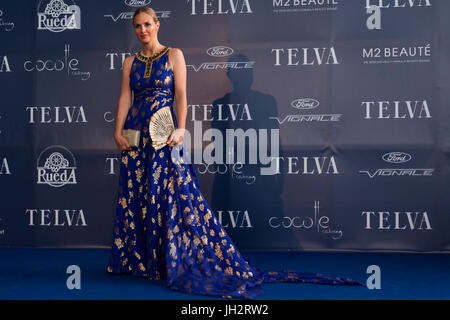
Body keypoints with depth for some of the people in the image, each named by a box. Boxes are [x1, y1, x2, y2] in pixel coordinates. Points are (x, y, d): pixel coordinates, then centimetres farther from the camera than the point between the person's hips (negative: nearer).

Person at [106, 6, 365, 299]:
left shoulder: (173, 55, 2)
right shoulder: (131, 62, 14)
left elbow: (181, 95, -5)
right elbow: (125, 98, 8)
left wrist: (180, 128, -18)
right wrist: (118, 132, -5)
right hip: (135, 134, 5)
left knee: (173, 194, -7)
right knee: (134, 197, 6)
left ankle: (178, 262, 1)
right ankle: (135, 258, 19)